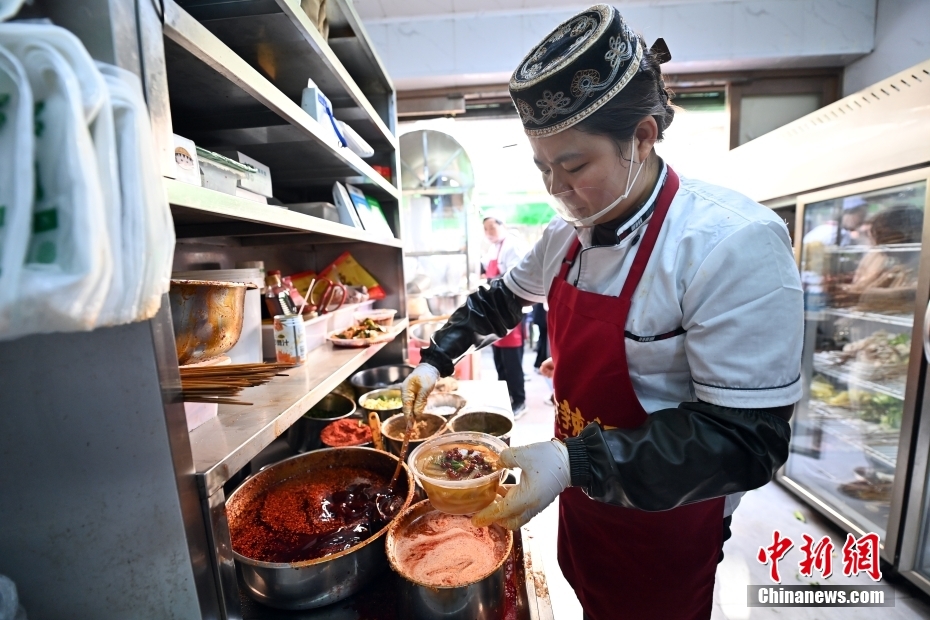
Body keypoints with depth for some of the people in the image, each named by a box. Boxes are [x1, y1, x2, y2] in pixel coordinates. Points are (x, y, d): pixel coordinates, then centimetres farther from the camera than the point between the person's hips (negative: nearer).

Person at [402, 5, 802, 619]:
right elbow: (504, 298, 10)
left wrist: (572, 463, -35)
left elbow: (747, 439, -27)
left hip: (666, 519, -5)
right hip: (584, 487, 6)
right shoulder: (566, 235, -6)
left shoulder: (734, 244, -27)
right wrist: (437, 358, 5)